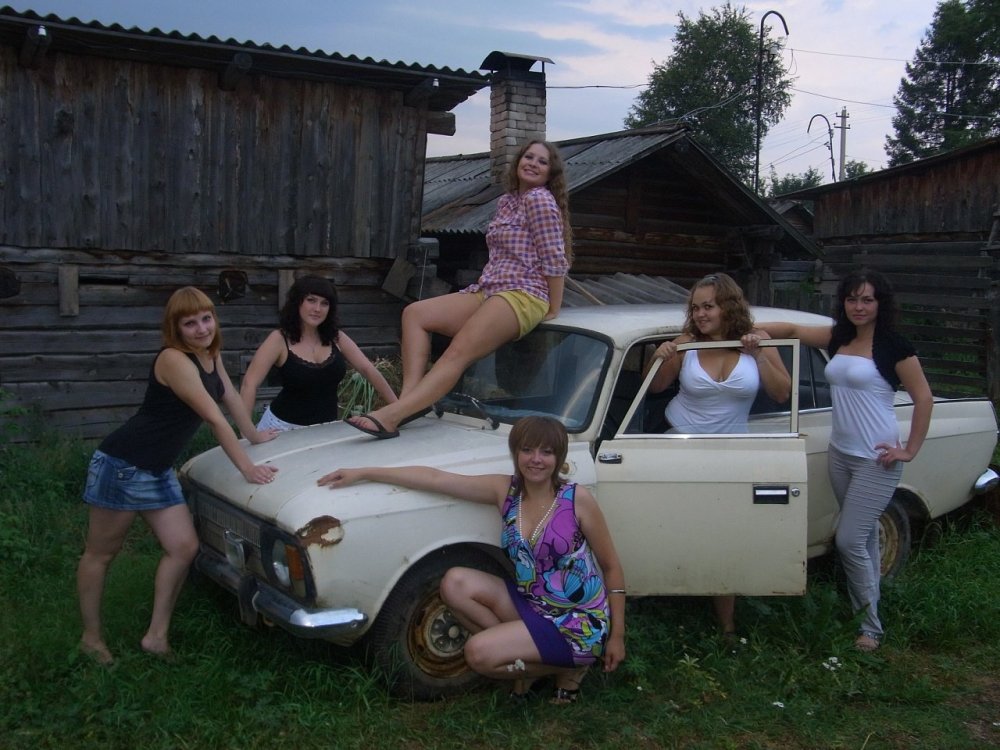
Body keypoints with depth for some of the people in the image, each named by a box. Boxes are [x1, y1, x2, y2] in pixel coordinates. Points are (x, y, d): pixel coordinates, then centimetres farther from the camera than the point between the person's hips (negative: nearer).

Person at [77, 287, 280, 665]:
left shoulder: (210, 354, 4)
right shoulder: (173, 360, -22)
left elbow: (232, 397, 19)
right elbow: (214, 419, -24)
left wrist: (255, 435, 28)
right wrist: (247, 467, -24)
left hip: (158, 470, 9)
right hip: (121, 464, -9)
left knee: (183, 547, 1)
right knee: (102, 553, 7)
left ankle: (156, 636, 10)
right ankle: (91, 638, 22)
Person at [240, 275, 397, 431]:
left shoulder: (336, 338, 1)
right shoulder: (279, 340, -9)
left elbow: (368, 369, 2)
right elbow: (250, 384, -14)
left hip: (326, 428, 3)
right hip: (285, 426, -3)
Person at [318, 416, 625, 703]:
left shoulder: (578, 499, -15)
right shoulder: (505, 490, -4)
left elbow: (611, 566, -6)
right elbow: (433, 477, -6)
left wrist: (617, 636, -5)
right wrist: (362, 473, -8)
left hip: (579, 625, -6)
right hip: (531, 605, 6)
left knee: (479, 653, -19)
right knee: (455, 584, -9)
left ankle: (567, 666, 5)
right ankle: (523, 655, 4)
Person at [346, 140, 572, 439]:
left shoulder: (540, 199, -4)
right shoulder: (506, 201, 22)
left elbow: (555, 259, -8)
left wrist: (553, 310, -6)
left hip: (523, 296, -9)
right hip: (488, 292, 9)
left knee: (458, 352, -27)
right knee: (414, 313, -6)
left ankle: (391, 416, -39)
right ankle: (411, 399, -21)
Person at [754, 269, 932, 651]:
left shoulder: (893, 345, -10)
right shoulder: (838, 338, 7)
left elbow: (923, 398, -8)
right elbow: (792, 330, 4)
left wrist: (910, 450, -9)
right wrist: (752, 329, -13)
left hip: (876, 460, -6)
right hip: (840, 453, 6)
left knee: (850, 541, -6)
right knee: (864, 538, 15)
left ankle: (871, 627, 8)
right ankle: (864, 610, 26)